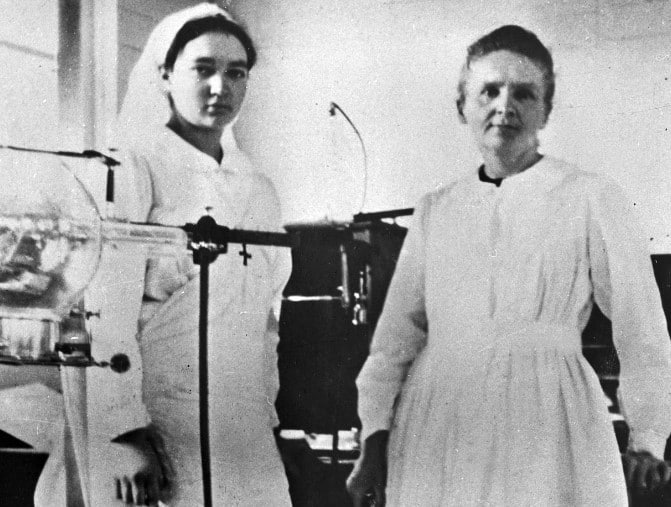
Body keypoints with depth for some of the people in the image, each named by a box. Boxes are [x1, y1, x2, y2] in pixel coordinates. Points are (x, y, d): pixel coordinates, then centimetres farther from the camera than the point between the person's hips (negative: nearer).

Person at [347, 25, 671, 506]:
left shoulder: (591, 198, -1)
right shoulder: (435, 211, 9)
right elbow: (397, 332, 9)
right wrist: (375, 438, 4)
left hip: (543, 428, -3)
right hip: (437, 430, 3)